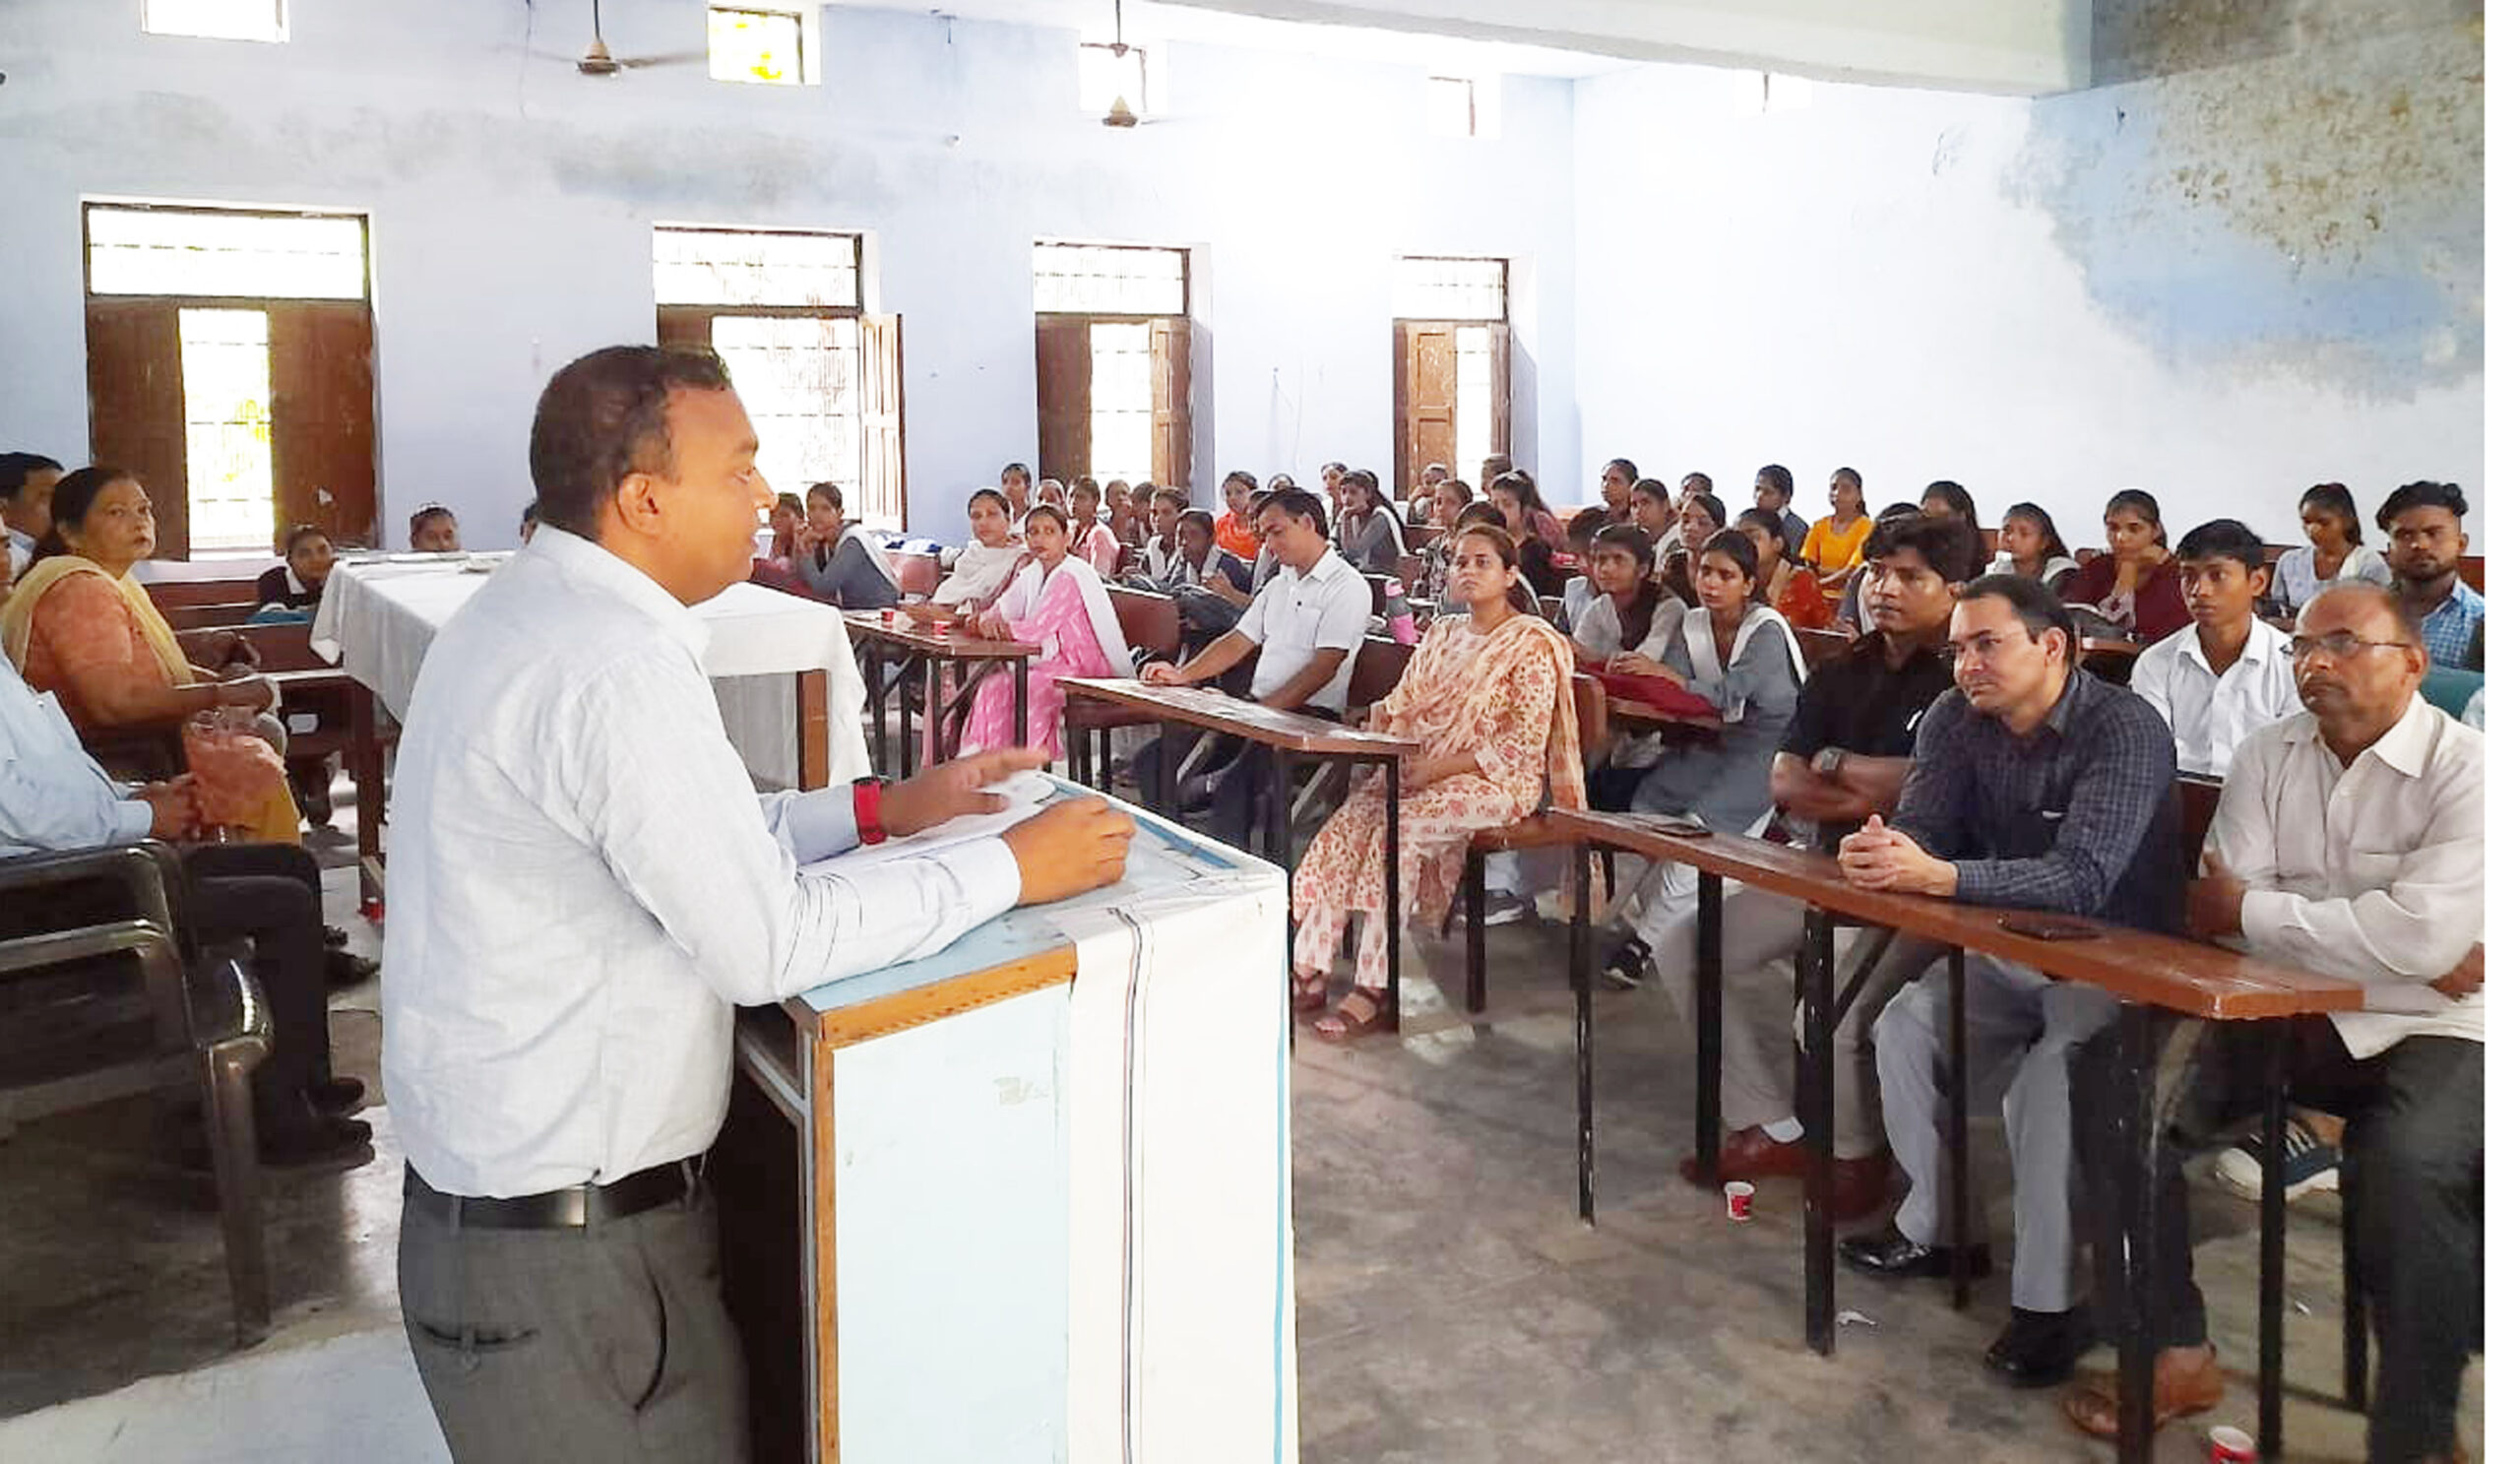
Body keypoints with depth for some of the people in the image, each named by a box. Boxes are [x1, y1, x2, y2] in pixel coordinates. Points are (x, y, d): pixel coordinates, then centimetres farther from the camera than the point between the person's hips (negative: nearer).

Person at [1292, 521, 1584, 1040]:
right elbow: (1401, 703, 19)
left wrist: (1439, 767, -18)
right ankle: (1310, 974, -21)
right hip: (1418, 768, 6)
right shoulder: (1442, 634, 18)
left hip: (1498, 780, -6)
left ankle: (1374, 988, -26)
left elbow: (1524, 742, -12)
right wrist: (1380, 720, -6)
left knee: (1397, 828, -30)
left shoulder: (1531, 644, -5)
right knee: (1348, 821, -20)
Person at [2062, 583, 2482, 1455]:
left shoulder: (2465, 771, -10)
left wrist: (2249, 912, -13)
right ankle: (2176, 1355, -3)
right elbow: (2226, 908, -6)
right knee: (2114, 1079, -14)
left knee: (2408, 1165, -35)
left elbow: (2422, 936, -24)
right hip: (2287, 1015, 5)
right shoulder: (2266, 758, 5)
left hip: (2426, 1031, -5)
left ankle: (2416, 1435, -12)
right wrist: (2397, 946, -15)